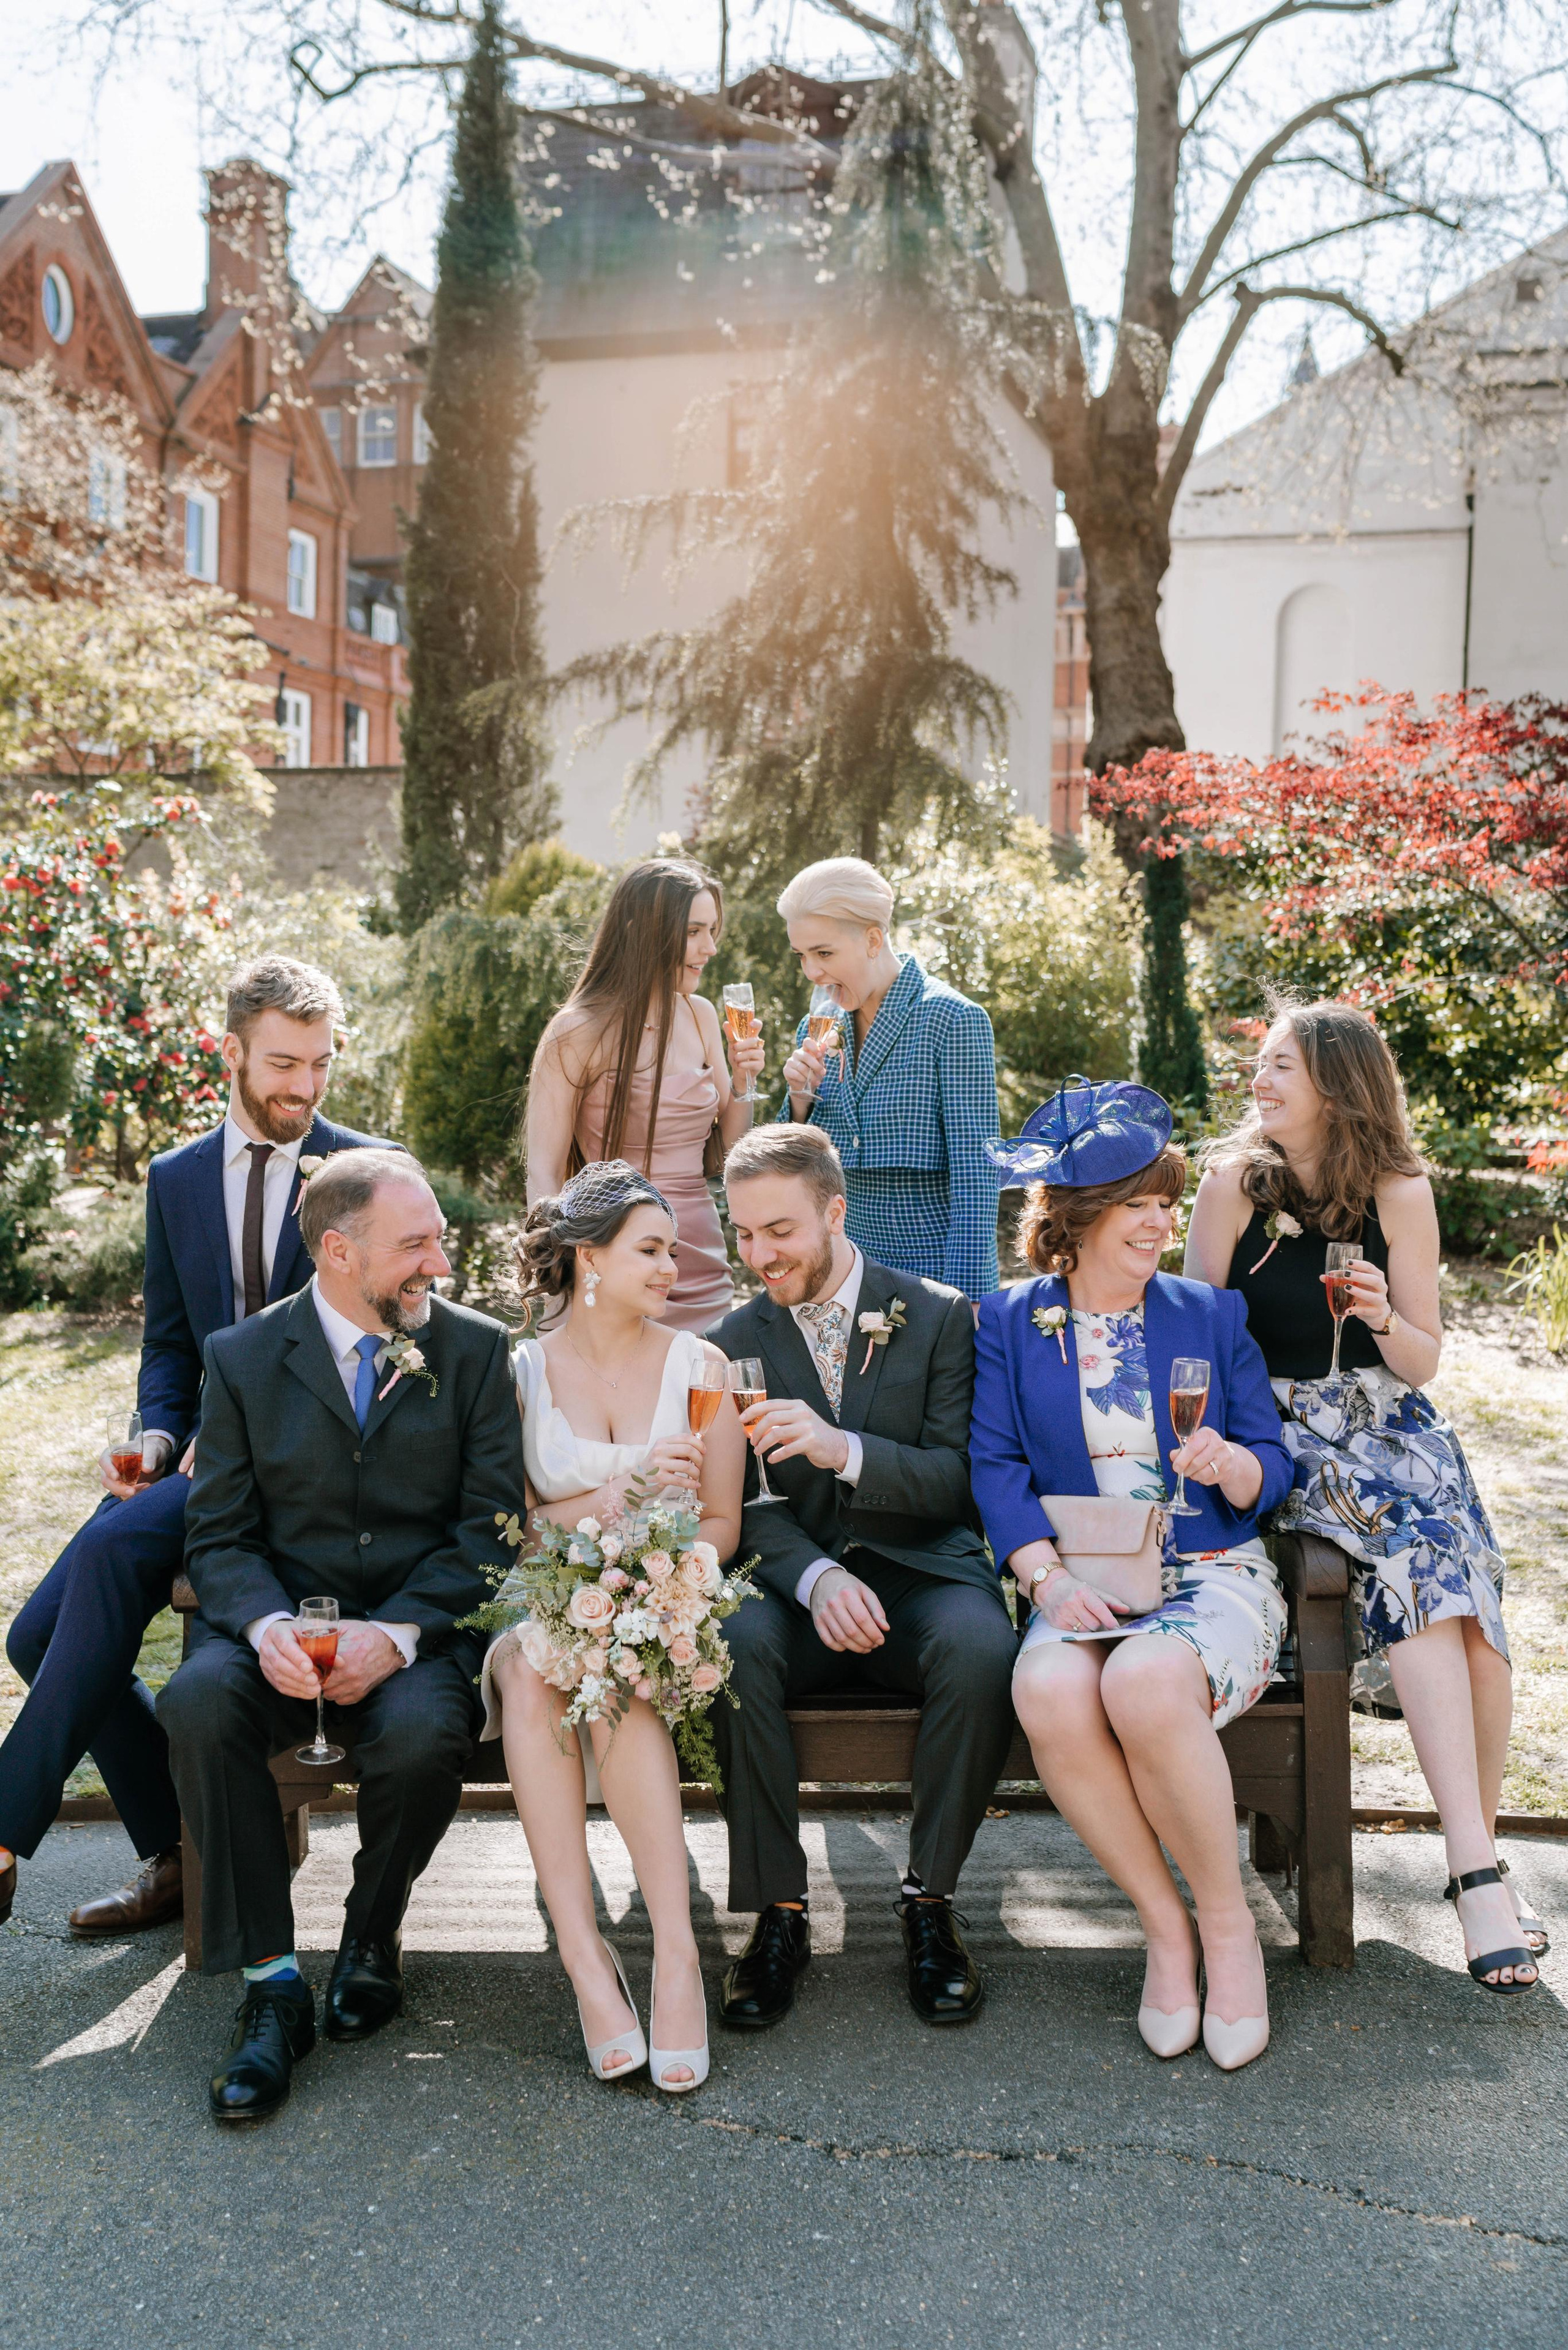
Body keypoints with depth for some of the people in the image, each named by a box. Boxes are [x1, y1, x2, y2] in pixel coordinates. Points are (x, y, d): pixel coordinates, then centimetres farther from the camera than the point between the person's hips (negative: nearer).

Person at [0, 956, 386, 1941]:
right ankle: (180, 1857, 9)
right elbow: (169, 1340, 18)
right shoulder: (177, 1178, 14)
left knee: (114, 1544, -30)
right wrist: (158, 1436, -4)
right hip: (205, 1452, 6)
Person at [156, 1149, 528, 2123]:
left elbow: (490, 1529, -2)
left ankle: (373, 1934, 0)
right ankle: (270, 1979, -18)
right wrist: (268, 1627, -20)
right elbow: (219, 1534, 3)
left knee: (426, 1732, -32)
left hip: (420, 1629, -1)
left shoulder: (476, 1349, 3)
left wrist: (394, 1636, -18)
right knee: (199, 1702, -30)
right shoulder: (243, 1357, 5)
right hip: (284, 1627, 1)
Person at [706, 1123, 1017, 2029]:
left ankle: (932, 1899, -13)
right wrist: (817, 1578, -18)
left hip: (922, 1575, -1)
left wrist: (842, 1449, -23)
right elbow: (748, 1506, 3)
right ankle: (780, 1911, -17)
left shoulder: (941, 1317, 3)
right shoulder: (735, 1343, 9)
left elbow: (958, 1479, -5)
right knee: (735, 1648, -31)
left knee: (981, 1650, -34)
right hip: (798, 1579, 2)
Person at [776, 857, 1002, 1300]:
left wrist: (963, 1299, -18)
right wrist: (801, 1100, -6)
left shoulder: (953, 1020, -11)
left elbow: (974, 1176, -13)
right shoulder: (818, 1031, 7)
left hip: (932, 1271, -5)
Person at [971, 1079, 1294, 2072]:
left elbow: (1273, 1470, 10)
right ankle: (1164, 1922, -11)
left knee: (1146, 1685, -34)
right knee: (1050, 1691, -33)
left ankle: (1228, 1921, -10)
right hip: (1084, 1584, 1)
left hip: (1213, 1572, -1)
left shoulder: (1213, 1316, 13)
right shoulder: (1009, 1322, 12)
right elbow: (996, 1464, 2)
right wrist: (1047, 1573, -14)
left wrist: (1229, 1463, -14)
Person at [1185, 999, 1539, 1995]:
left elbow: (1423, 1363, 6)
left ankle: (1480, 1858, -12)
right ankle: (1478, 1869, -30)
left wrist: (1384, 1319, -16)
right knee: (1417, 1550, -28)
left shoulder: (1400, 1193, 3)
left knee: (1457, 1566, -26)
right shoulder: (1236, 1181, -1)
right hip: (1278, 1427, -2)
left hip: (1387, 1419, 2)